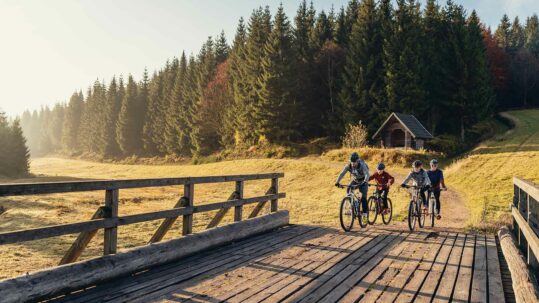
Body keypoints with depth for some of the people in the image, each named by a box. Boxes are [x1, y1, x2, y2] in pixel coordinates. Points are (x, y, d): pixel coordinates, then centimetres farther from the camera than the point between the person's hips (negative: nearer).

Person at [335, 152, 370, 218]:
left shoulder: (362, 165, -31)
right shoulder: (348, 166, -20)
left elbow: (367, 174, -42)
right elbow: (342, 174, -25)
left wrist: (365, 182, -61)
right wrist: (337, 182, -39)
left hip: (363, 181, -4)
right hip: (355, 180, 4)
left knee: (363, 196, -17)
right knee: (349, 189, -20)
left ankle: (365, 212, -6)